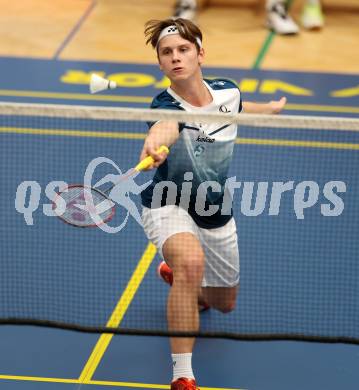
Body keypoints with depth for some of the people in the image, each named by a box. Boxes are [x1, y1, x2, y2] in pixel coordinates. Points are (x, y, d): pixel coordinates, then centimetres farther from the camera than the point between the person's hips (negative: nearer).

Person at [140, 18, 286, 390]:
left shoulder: (227, 91, -10)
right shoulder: (166, 106, -28)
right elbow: (166, 125, -54)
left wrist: (270, 108, 29)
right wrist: (156, 141, -77)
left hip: (216, 214, 6)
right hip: (169, 206, -6)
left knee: (225, 303, 21)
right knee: (191, 261, -39)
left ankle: (175, 275, 57)